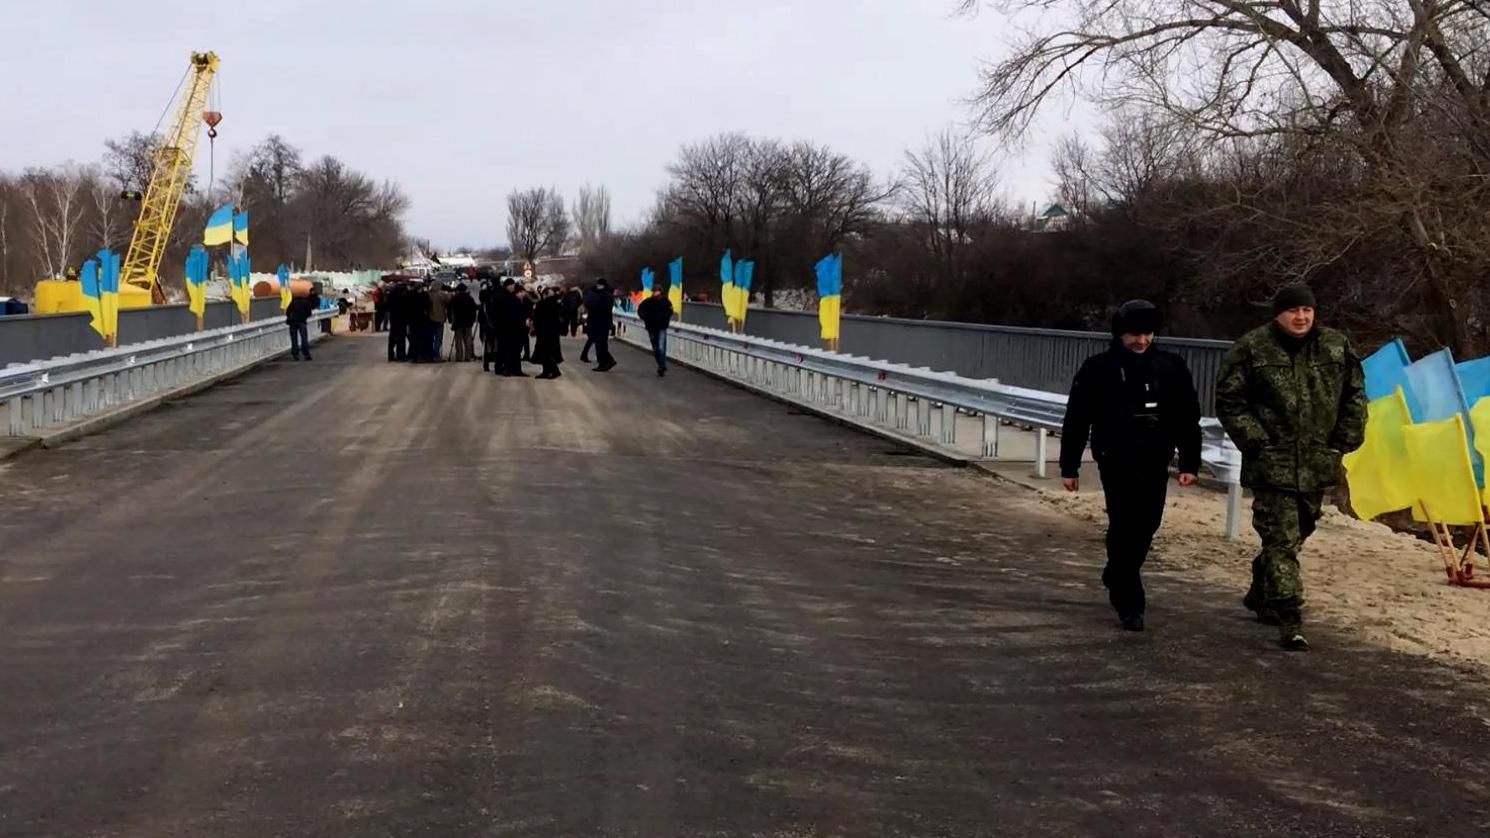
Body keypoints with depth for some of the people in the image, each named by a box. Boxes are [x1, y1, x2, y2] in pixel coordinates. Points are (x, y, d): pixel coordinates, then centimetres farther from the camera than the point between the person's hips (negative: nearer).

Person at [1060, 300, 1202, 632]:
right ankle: (1129, 603, -1)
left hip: (1155, 465, 3)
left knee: (1145, 528, 11)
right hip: (1116, 464, -3)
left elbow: (1188, 418, 7)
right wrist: (1069, 467, -1)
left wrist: (1190, 463, 2)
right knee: (1124, 529, -7)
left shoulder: (1171, 367, 3)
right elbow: (1076, 421, -1)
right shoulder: (1098, 369, -3)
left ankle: (1116, 578, 36)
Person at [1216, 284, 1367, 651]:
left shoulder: (1337, 347, 5)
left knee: (1296, 534, 18)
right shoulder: (1251, 348, -7)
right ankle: (1289, 619, -6)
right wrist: (1254, 440, -11)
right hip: (1272, 465, -5)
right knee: (1281, 539, -8)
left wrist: (1344, 442, 5)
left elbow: (1355, 396, 14)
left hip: (1318, 465, 5)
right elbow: (1229, 400, -4)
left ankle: (1261, 594, 38)